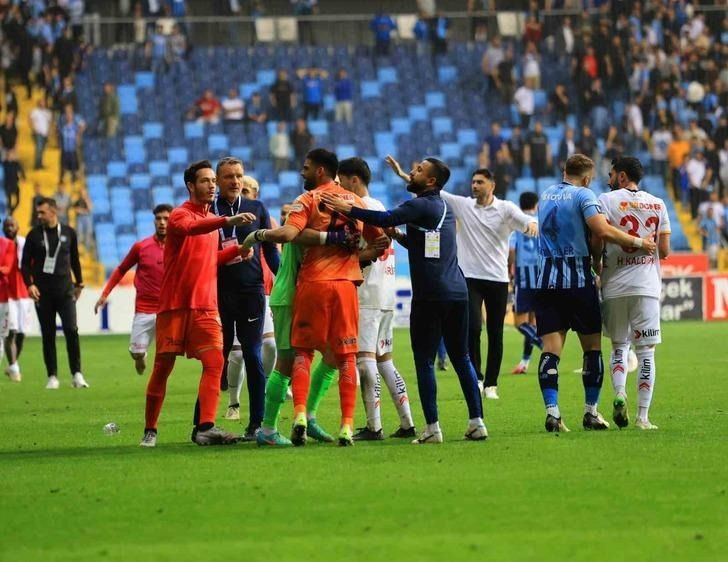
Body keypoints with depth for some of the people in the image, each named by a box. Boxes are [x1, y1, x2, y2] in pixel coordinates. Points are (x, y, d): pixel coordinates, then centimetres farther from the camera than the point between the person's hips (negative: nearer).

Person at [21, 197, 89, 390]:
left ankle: (77, 374, -5)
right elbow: (25, 263, 3)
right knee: (48, 335, 3)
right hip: (43, 292, 0)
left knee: (71, 331, -11)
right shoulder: (34, 235, 1)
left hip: (65, 290, 0)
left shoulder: (68, 233, 5)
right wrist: (29, 284, -11)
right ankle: (52, 376, 9)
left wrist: (79, 283, 18)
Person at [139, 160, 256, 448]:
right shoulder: (180, 215, -7)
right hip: (174, 305, -5)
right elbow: (190, 227, -32)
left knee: (214, 361, -13)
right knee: (163, 367, 0)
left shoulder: (212, 219, 16)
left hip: (205, 307, 5)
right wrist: (227, 222, -44)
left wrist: (236, 250, 10)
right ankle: (150, 430, 13)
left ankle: (205, 427, -20)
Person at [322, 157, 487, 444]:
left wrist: (348, 209, -24)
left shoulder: (421, 206, -8)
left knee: (424, 361, -3)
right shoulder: (444, 208, 19)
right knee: (461, 357, 11)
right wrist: (400, 236, 14)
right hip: (457, 292, 8)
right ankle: (477, 422, 9)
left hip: (430, 296, -8)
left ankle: (432, 428, -6)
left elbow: (386, 218, -24)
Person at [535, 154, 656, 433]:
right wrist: (638, 243, -10)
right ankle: (591, 412, 8)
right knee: (592, 346, 8)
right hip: (578, 279, -4)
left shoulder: (545, 195, 15)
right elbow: (602, 231, -19)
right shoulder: (583, 195, -6)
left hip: (547, 280, 4)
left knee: (550, 348, -2)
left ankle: (552, 411, -15)